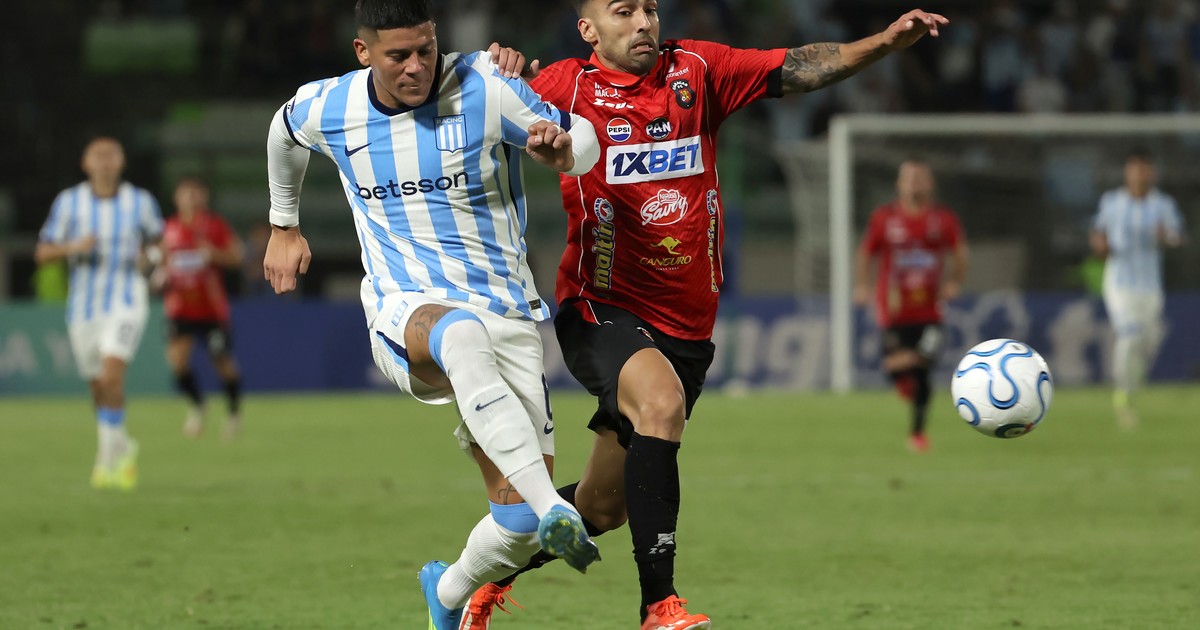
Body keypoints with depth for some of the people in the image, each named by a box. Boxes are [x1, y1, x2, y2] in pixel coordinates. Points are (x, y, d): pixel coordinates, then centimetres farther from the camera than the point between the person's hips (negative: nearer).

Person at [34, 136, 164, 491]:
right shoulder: (68, 202, 0)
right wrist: (73, 247, -19)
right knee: (99, 388, 10)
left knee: (111, 373, -23)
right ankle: (122, 448, 34)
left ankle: (108, 458, -17)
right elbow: (42, 253, -1)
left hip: (126, 301, -2)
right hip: (83, 306, 2)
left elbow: (156, 237, 19)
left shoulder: (140, 202, 0)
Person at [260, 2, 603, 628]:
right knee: (463, 337, -42)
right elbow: (285, 135, 26)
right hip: (405, 311, -1)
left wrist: (561, 147, -21)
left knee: (520, 521, -7)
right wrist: (284, 226, 37)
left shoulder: (486, 87, -6)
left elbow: (582, 138, 3)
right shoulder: (326, 108, 2)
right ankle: (554, 510, -57)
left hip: (506, 312, 1)